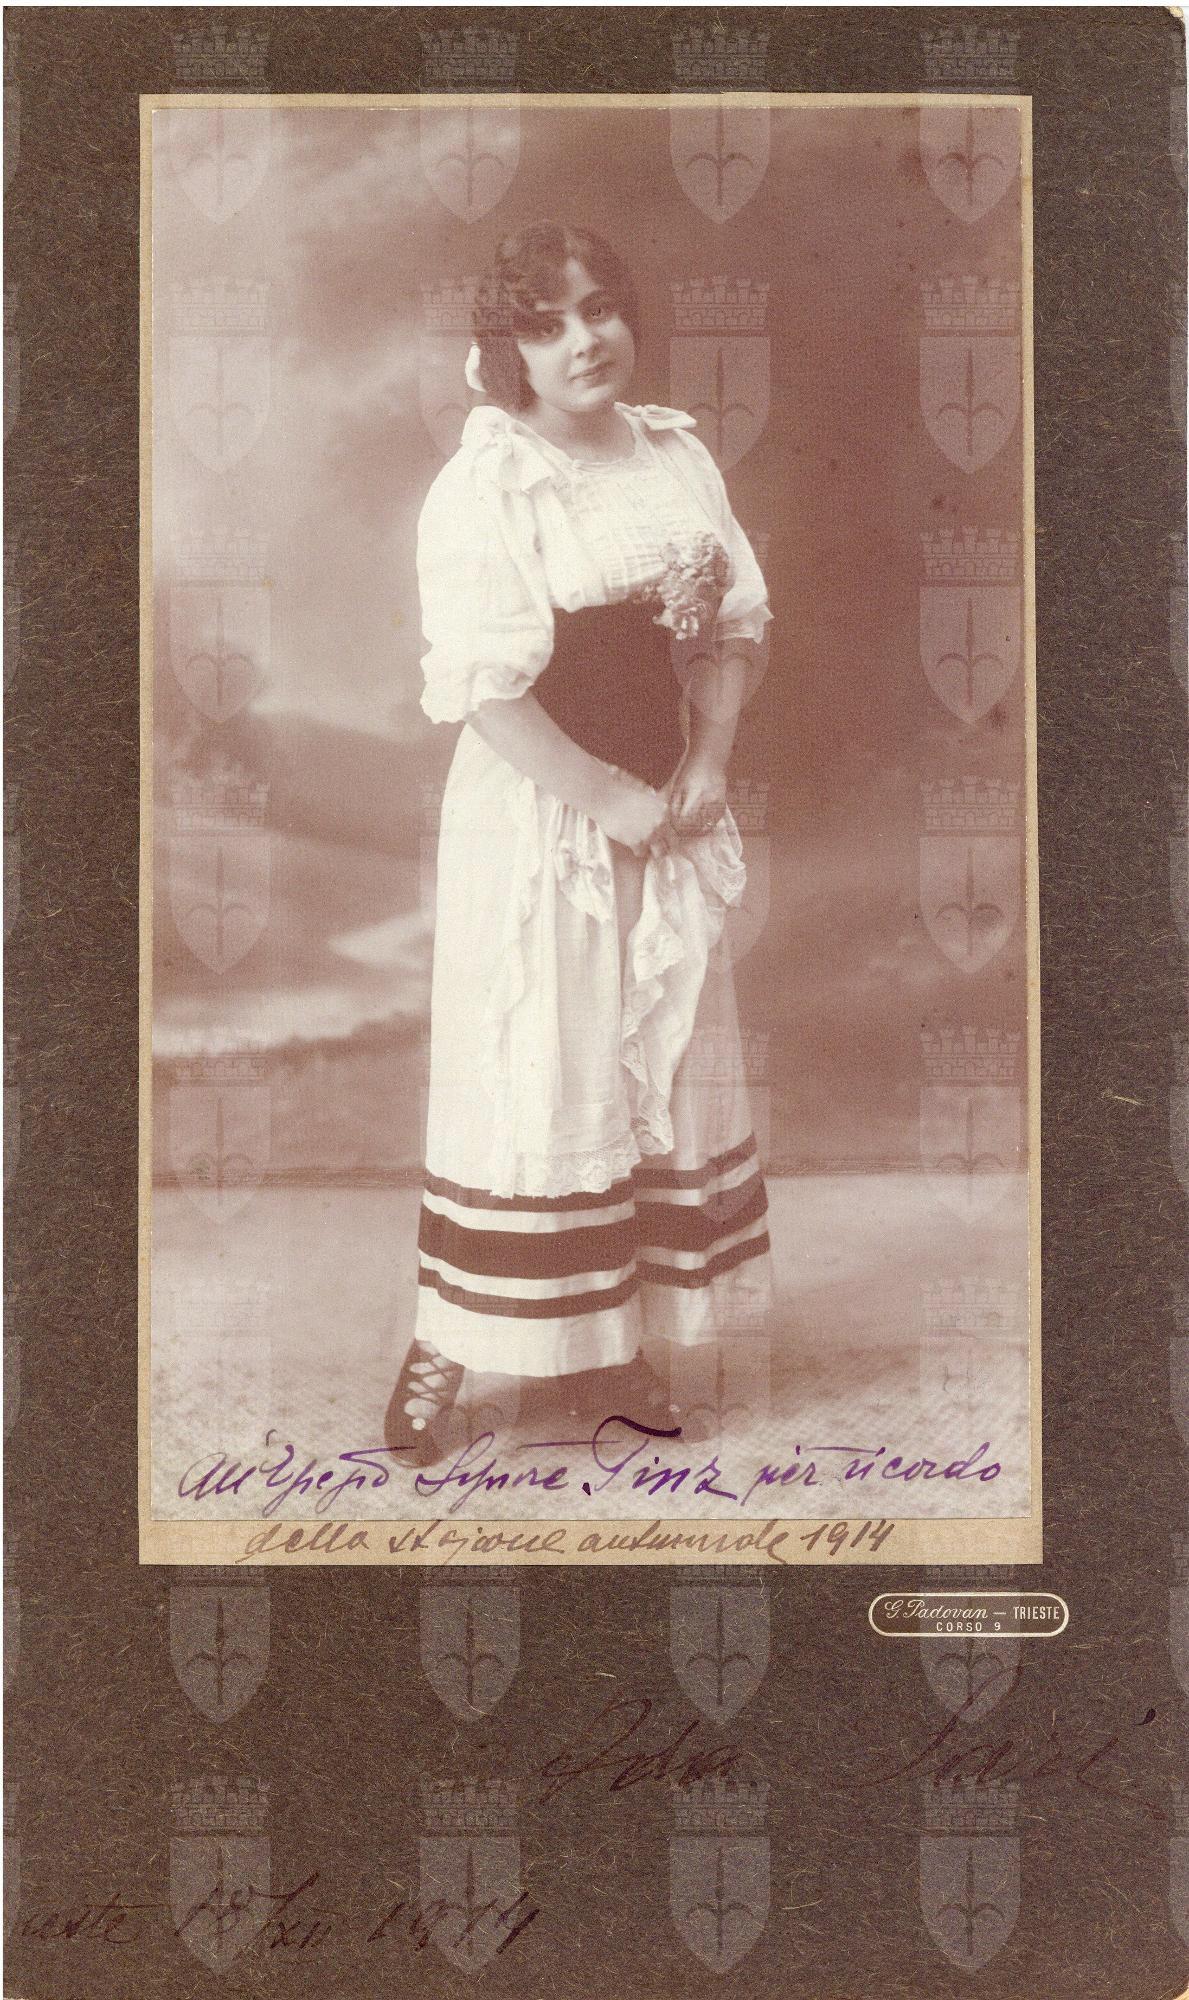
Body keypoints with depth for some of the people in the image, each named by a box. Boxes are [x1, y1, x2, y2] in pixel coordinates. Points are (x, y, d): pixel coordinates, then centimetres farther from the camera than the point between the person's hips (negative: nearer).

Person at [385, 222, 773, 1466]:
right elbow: (483, 689, -19)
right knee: (528, 1073, -2)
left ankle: (622, 1335, 27)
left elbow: (737, 618, 8)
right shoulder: (481, 489, -14)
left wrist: (708, 768, -5)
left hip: (669, 813, 6)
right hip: (538, 816, -6)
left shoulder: (677, 454, 5)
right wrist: (612, 801, -17)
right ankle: (441, 1351, 14)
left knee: (667, 1063, 12)